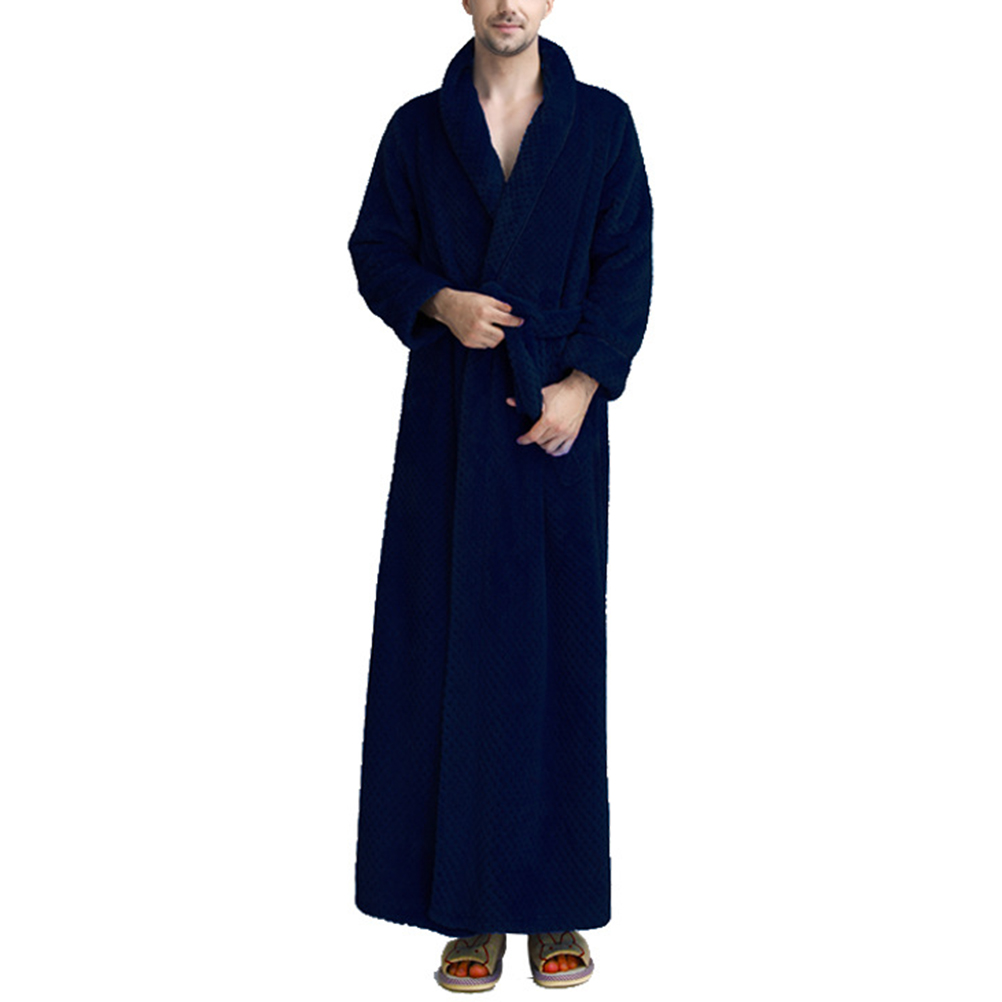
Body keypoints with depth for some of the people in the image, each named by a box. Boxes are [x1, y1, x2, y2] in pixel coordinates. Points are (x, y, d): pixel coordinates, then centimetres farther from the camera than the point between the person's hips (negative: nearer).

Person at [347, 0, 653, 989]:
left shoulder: (602, 121, 5)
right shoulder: (419, 126, 8)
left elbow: (627, 267, 0)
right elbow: (374, 251, 8)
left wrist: (583, 384, -12)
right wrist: (439, 302, -12)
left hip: (557, 411, -1)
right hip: (450, 415, 1)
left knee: (557, 646, 2)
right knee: (452, 645, 1)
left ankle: (556, 904, 12)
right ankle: (469, 906, 10)